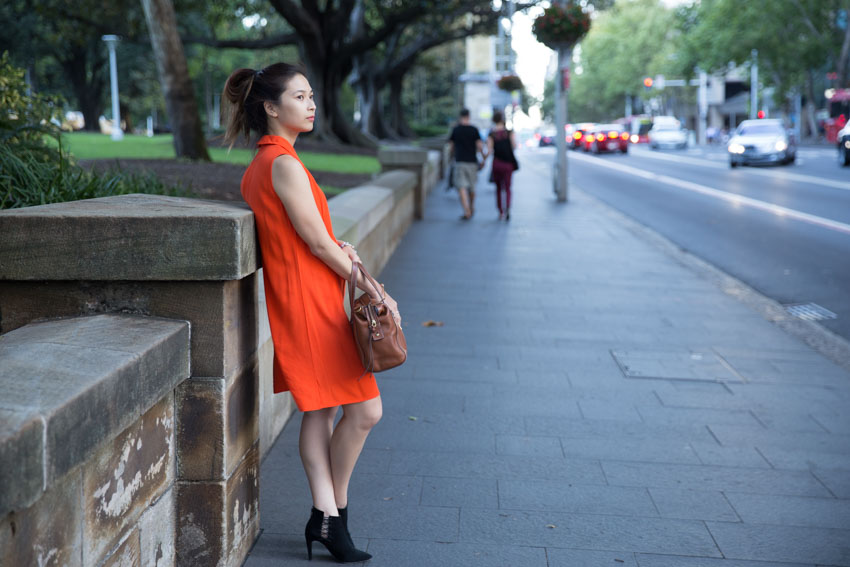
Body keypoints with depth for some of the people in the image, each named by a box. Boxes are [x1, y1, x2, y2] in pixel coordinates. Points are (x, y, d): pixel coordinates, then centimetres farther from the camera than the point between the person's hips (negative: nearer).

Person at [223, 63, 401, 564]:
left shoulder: (259, 165, 14)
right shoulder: (284, 164, -16)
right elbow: (318, 245, -15)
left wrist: (338, 250, 2)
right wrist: (374, 291, -6)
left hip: (303, 300, 10)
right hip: (310, 300, -10)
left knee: (319, 409, 11)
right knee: (365, 409, -3)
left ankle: (326, 517, 15)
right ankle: (334, 513, 13)